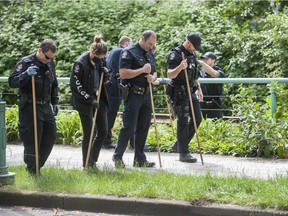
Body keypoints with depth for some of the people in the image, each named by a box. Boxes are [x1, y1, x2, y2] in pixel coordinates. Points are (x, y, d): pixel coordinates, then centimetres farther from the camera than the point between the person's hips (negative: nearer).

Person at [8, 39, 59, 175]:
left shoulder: (50, 64, 10)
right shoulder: (25, 63, -11)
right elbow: (12, 82, -18)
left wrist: (55, 103, 19)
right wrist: (26, 74, -33)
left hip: (46, 107, 7)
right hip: (30, 108, -7)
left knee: (50, 137, 8)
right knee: (32, 140, -5)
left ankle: (38, 165, 22)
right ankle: (32, 169, 9)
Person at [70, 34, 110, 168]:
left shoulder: (101, 61, 2)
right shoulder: (80, 63, -17)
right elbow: (75, 85, -15)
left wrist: (106, 74, -8)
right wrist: (90, 99, -19)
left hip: (99, 99, 7)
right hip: (85, 102, -7)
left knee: (103, 131, 8)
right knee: (89, 134, -3)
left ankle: (93, 160, 24)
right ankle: (87, 165, 8)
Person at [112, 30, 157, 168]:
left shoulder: (150, 54, 16)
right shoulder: (129, 52, -8)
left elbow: (154, 73, 25)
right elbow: (123, 74, -17)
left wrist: (152, 77, 1)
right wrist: (143, 70, -16)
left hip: (146, 95, 7)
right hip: (133, 95, -7)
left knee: (143, 128, 8)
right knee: (129, 127, -7)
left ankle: (140, 159, 15)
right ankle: (118, 157, 4)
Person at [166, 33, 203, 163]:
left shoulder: (192, 55, 14)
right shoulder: (175, 54, -13)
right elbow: (170, 75, -23)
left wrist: (198, 89, 23)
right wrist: (180, 67, -39)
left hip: (191, 92, 8)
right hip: (179, 93, -8)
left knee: (197, 119, 7)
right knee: (183, 122, -5)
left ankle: (180, 144, 20)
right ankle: (183, 153, 0)